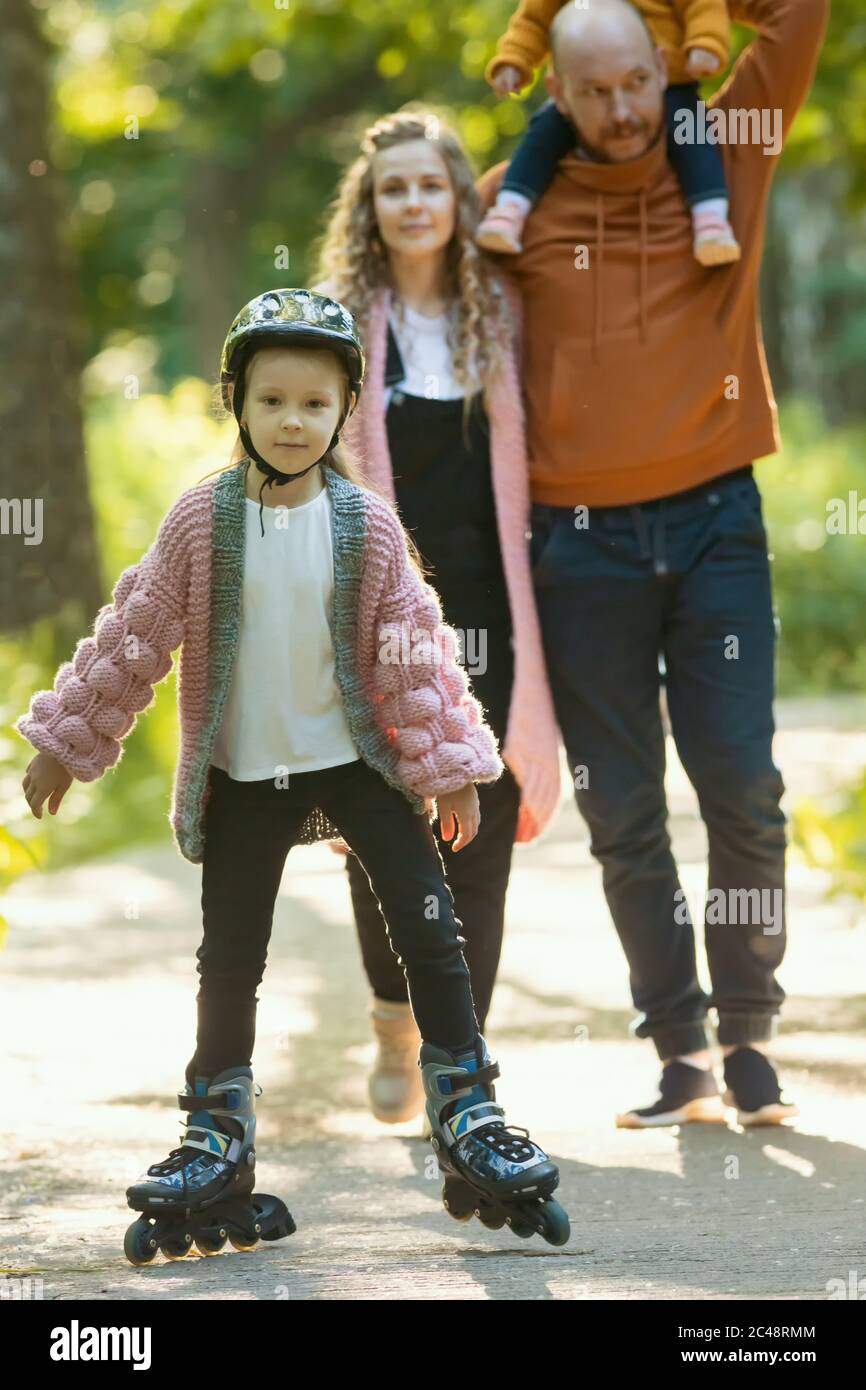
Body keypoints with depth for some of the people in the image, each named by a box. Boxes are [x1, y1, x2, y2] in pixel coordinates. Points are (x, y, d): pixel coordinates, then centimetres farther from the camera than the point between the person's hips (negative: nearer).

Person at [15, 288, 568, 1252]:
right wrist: (66, 742, 2)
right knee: (229, 960, 5)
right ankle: (216, 1138, 20)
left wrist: (448, 766, 0)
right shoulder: (201, 520, -10)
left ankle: (469, 1123, 3)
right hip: (244, 776, 0)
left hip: (359, 761, 0)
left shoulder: (368, 525, -8)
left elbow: (413, 647, -2)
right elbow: (134, 636, -3)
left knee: (430, 929, -6)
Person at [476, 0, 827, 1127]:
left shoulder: (725, 159, 5)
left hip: (713, 523, 0)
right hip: (581, 540, 0)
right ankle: (680, 1056, 10)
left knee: (744, 790, -4)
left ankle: (750, 1041, 8)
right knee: (623, 815, 3)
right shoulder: (515, 207, 4)